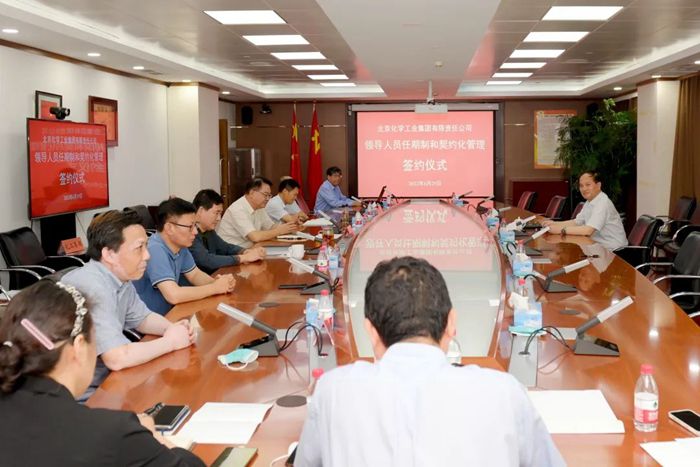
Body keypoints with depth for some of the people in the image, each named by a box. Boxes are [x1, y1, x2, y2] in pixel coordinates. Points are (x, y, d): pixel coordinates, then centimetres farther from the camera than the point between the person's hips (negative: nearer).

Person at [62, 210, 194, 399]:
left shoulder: (120, 277, 2)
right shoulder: (92, 288, -26)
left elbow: (142, 318, 18)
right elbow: (117, 359, -30)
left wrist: (173, 328, -3)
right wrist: (170, 341, -16)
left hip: (104, 380, 8)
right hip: (82, 397, -8)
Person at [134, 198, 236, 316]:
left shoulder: (180, 246, 1)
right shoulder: (155, 250, -24)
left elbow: (195, 274, 14)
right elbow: (174, 295, -31)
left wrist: (218, 282, -7)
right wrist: (215, 287, -19)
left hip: (167, 314, 8)